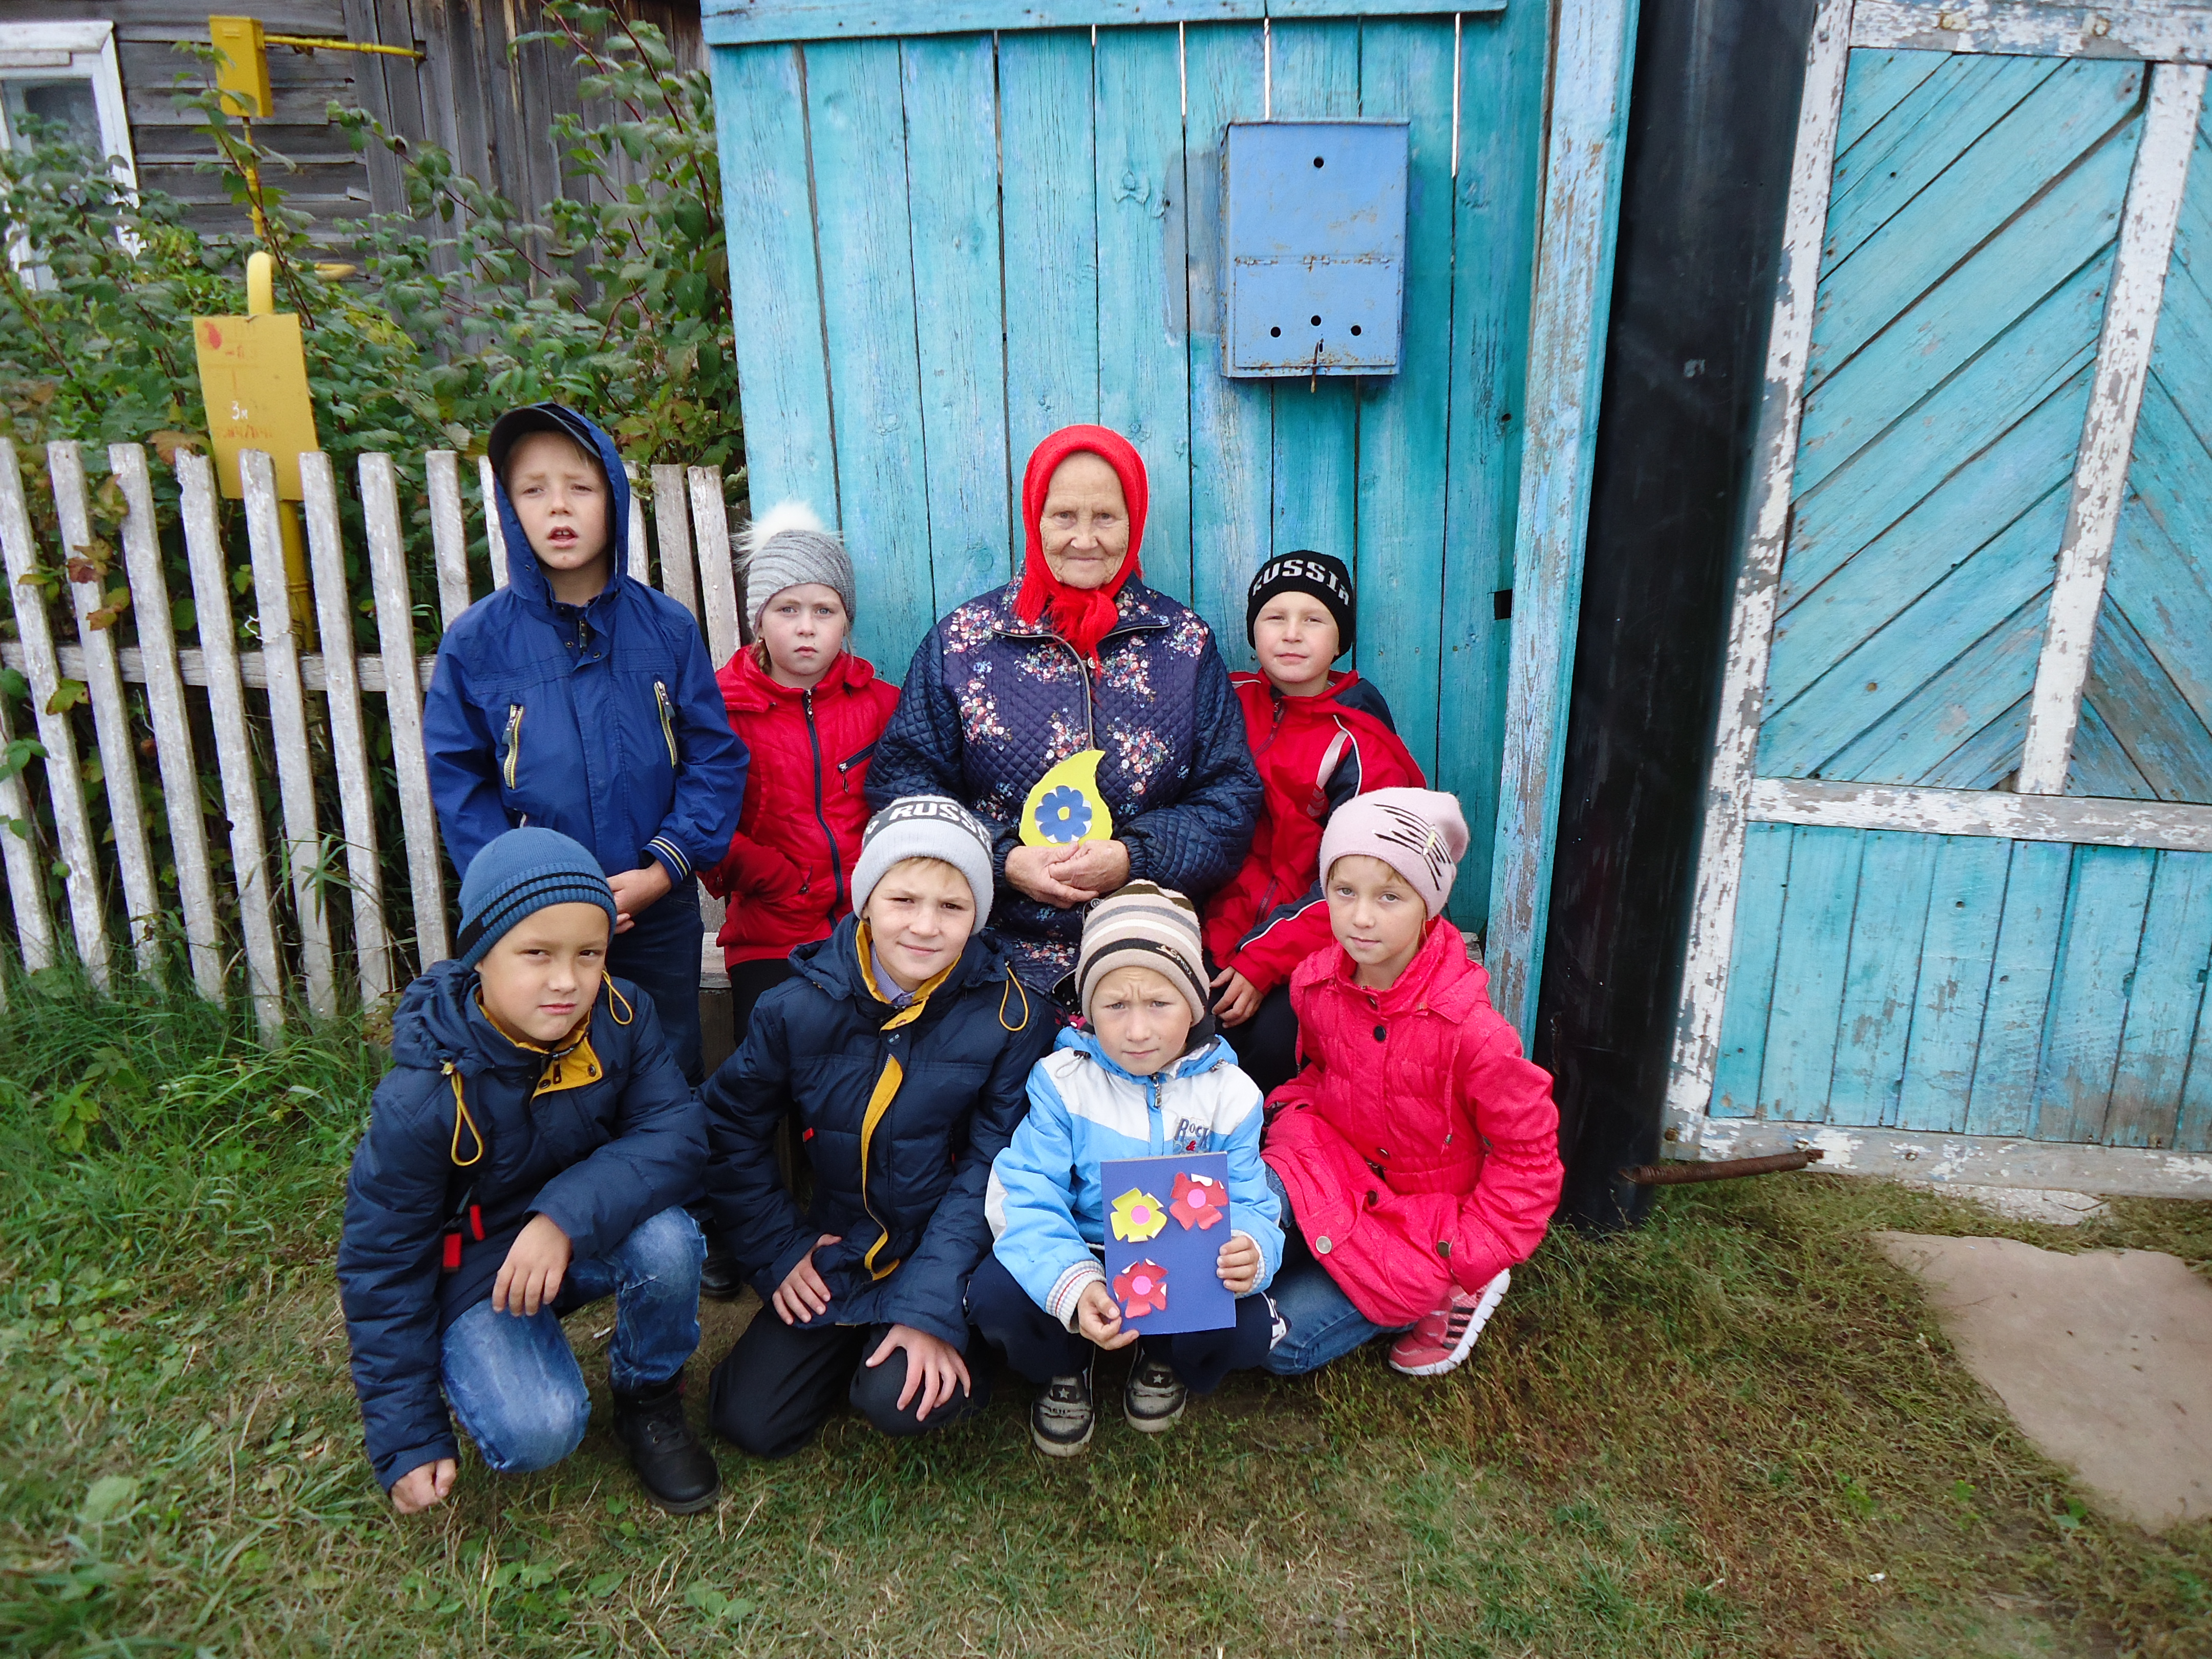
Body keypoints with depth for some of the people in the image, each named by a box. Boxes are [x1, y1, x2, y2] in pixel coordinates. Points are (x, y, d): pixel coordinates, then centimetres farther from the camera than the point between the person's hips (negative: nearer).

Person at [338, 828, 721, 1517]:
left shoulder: (621, 1017, -17)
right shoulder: (422, 1099, -24)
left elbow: (676, 1135, -22)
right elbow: (381, 1266, -14)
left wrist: (567, 1216, -39)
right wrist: (408, 1441, -11)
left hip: (594, 1238, 3)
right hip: (477, 1268, -2)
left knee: (665, 1241, -32)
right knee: (536, 1433, -27)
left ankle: (649, 1395, -1)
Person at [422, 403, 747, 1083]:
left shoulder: (667, 627, -4)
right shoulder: (476, 642, -6)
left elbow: (716, 757, -3)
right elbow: (459, 781, -3)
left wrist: (664, 868, -13)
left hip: (661, 907, 1)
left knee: (672, 1072, 18)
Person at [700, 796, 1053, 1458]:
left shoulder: (1009, 1017, -14)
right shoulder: (800, 1006, -9)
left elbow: (992, 1172, -13)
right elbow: (730, 1129, 3)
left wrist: (931, 1308, -20)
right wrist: (778, 1252, -1)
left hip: (948, 1253, -3)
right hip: (833, 1255, 3)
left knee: (901, 1400, -25)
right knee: (751, 1422, -4)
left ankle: (958, 1347, 8)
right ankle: (848, 1343, 23)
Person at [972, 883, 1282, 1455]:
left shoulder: (1229, 1093, -8)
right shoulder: (1061, 1080, -12)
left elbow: (1248, 1207, -9)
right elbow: (1030, 1201, -19)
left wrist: (1249, 1251, -36)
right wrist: (1075, 1286, -38)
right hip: (1077, 1261, 0)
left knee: (1249, 1330, -29)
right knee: (994, 1296, -30)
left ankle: (1164, 1362, 11)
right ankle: (1065, 1366, 9)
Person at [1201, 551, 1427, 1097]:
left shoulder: (1358, 749, -8)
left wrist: (1261, 965, -16)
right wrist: (1220, 938, -2)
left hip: (1307, 949, -3)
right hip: (1221, 926, 3)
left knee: (1272, 1041, -24)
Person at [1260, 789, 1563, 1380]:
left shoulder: (1467, 1027, -24)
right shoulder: (1314, 984, -9)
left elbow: (1527, 1154, -13)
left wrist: (1466, 1257, -13)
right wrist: (1296, 1120, -5)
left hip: (1421, 1215, -3)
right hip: (1338, 1172, 4)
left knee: (1283, 1342, -12)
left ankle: (1441, 1290, 6)